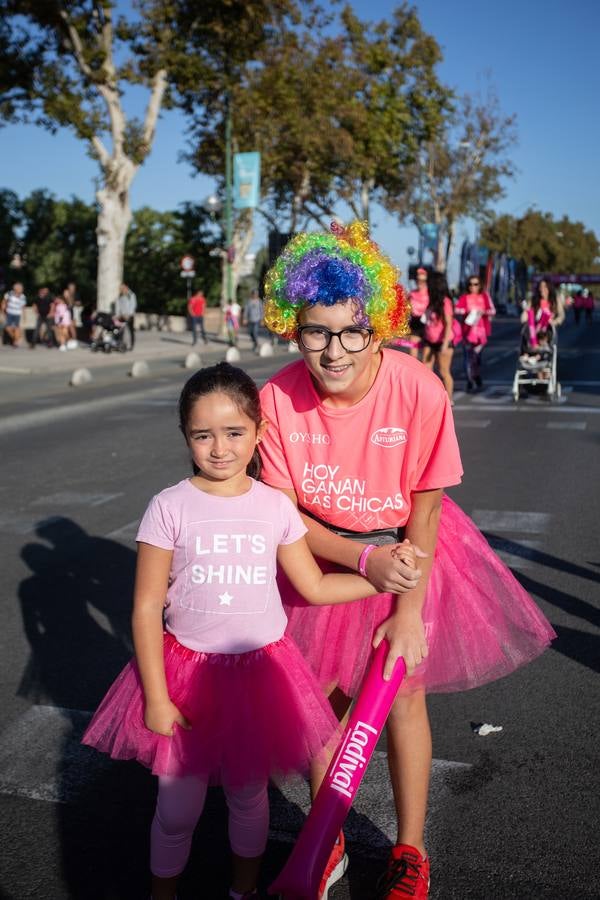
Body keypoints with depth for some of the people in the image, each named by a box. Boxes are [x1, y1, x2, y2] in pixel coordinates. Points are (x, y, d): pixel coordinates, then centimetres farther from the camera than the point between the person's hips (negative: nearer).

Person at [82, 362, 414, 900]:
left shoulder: (276, 506, -4)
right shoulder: (170, 507, -12)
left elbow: (315, 586, 4)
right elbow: (146, 608, -10)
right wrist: (156, 698, -10)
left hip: (260, 669, 2)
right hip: (187, 670, -2)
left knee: (249, 795, 18)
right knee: (178, 806, 9)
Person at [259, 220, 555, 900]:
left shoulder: (418, 390, -27)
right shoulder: (279, 397, -22)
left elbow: (425, 505, -15)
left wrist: (409, 609, -14)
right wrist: (362, 561, -26)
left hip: (406, 548, -2)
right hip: (321, 551, 2)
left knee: (403, 694, 5)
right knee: (321, 695, 11)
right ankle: (327, 842, 36)